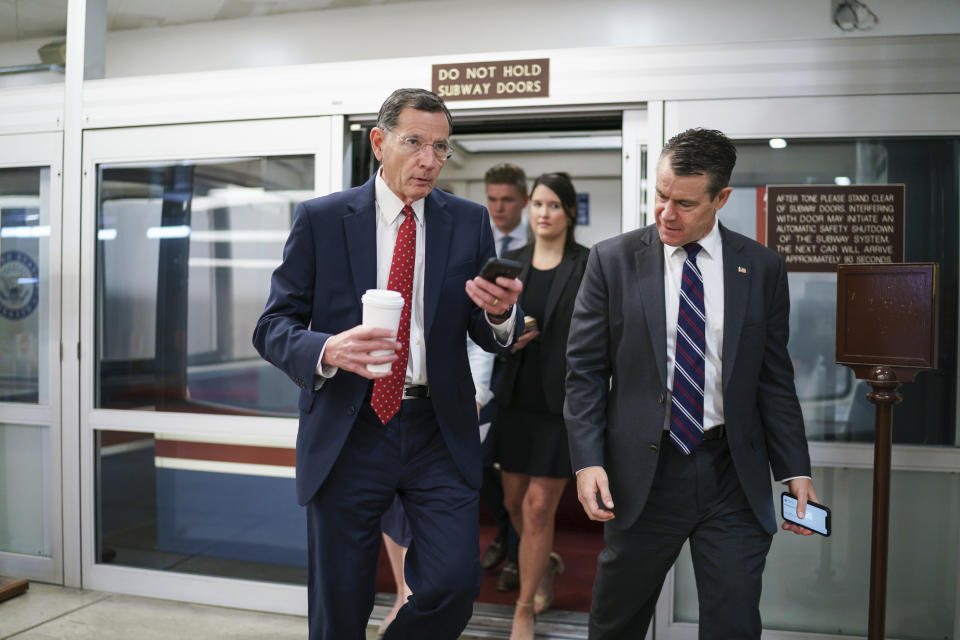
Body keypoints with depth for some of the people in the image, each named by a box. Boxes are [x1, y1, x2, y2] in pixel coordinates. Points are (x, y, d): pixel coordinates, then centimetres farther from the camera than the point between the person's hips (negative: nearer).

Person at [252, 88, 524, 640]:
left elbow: (492, 337, 6)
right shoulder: (320, 218, 0)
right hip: (346, 433, -1)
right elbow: (273, 327, -1)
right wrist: (327, 350, -23)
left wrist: (501, 312, -18)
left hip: (440, 432, 2)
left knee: (456, 582, -7)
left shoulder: (470, 221, 6)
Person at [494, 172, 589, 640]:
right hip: (516, 397, 5)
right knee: (514, 501, 13)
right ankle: (547, 565, 44)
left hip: (563, 402, -4)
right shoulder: (510, 262, 7)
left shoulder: (590, 265, -5)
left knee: (539, 506, -1)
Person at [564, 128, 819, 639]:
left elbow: (775, 380, 7)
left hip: (733, 479, 1)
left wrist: (796, 471, 1)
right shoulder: (612, 260, -2)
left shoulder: (762, 268, 3)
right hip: (641, 473, 0)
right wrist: (588, 462, -11)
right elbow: (585, 372, -2)